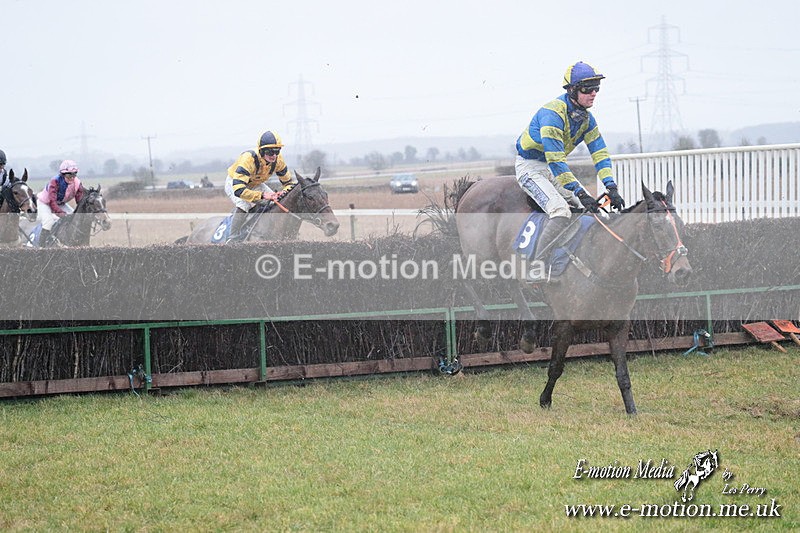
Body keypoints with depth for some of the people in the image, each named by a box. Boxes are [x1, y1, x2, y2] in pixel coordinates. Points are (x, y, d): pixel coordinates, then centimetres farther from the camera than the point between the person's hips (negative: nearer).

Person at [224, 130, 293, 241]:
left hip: (255, 184, 6)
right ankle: (234, 239, -22)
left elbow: (287, 182, -7)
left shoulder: (278, 160, -23)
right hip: (234, 182, -6)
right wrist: (262, 195, -54)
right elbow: (238, 190, -49)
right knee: (243, 205, -34)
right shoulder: (248, 159, -42)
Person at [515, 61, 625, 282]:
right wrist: (580, 192, -34)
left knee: (593, 209, 1)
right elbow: (556, 160, -31)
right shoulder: (552, 113, -27)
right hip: (530, 166, -9)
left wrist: (611, 187, -14)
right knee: (561, 210, -28)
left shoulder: (586, 118, 1)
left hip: (554, 170, 9)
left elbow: (600, 153, 0)